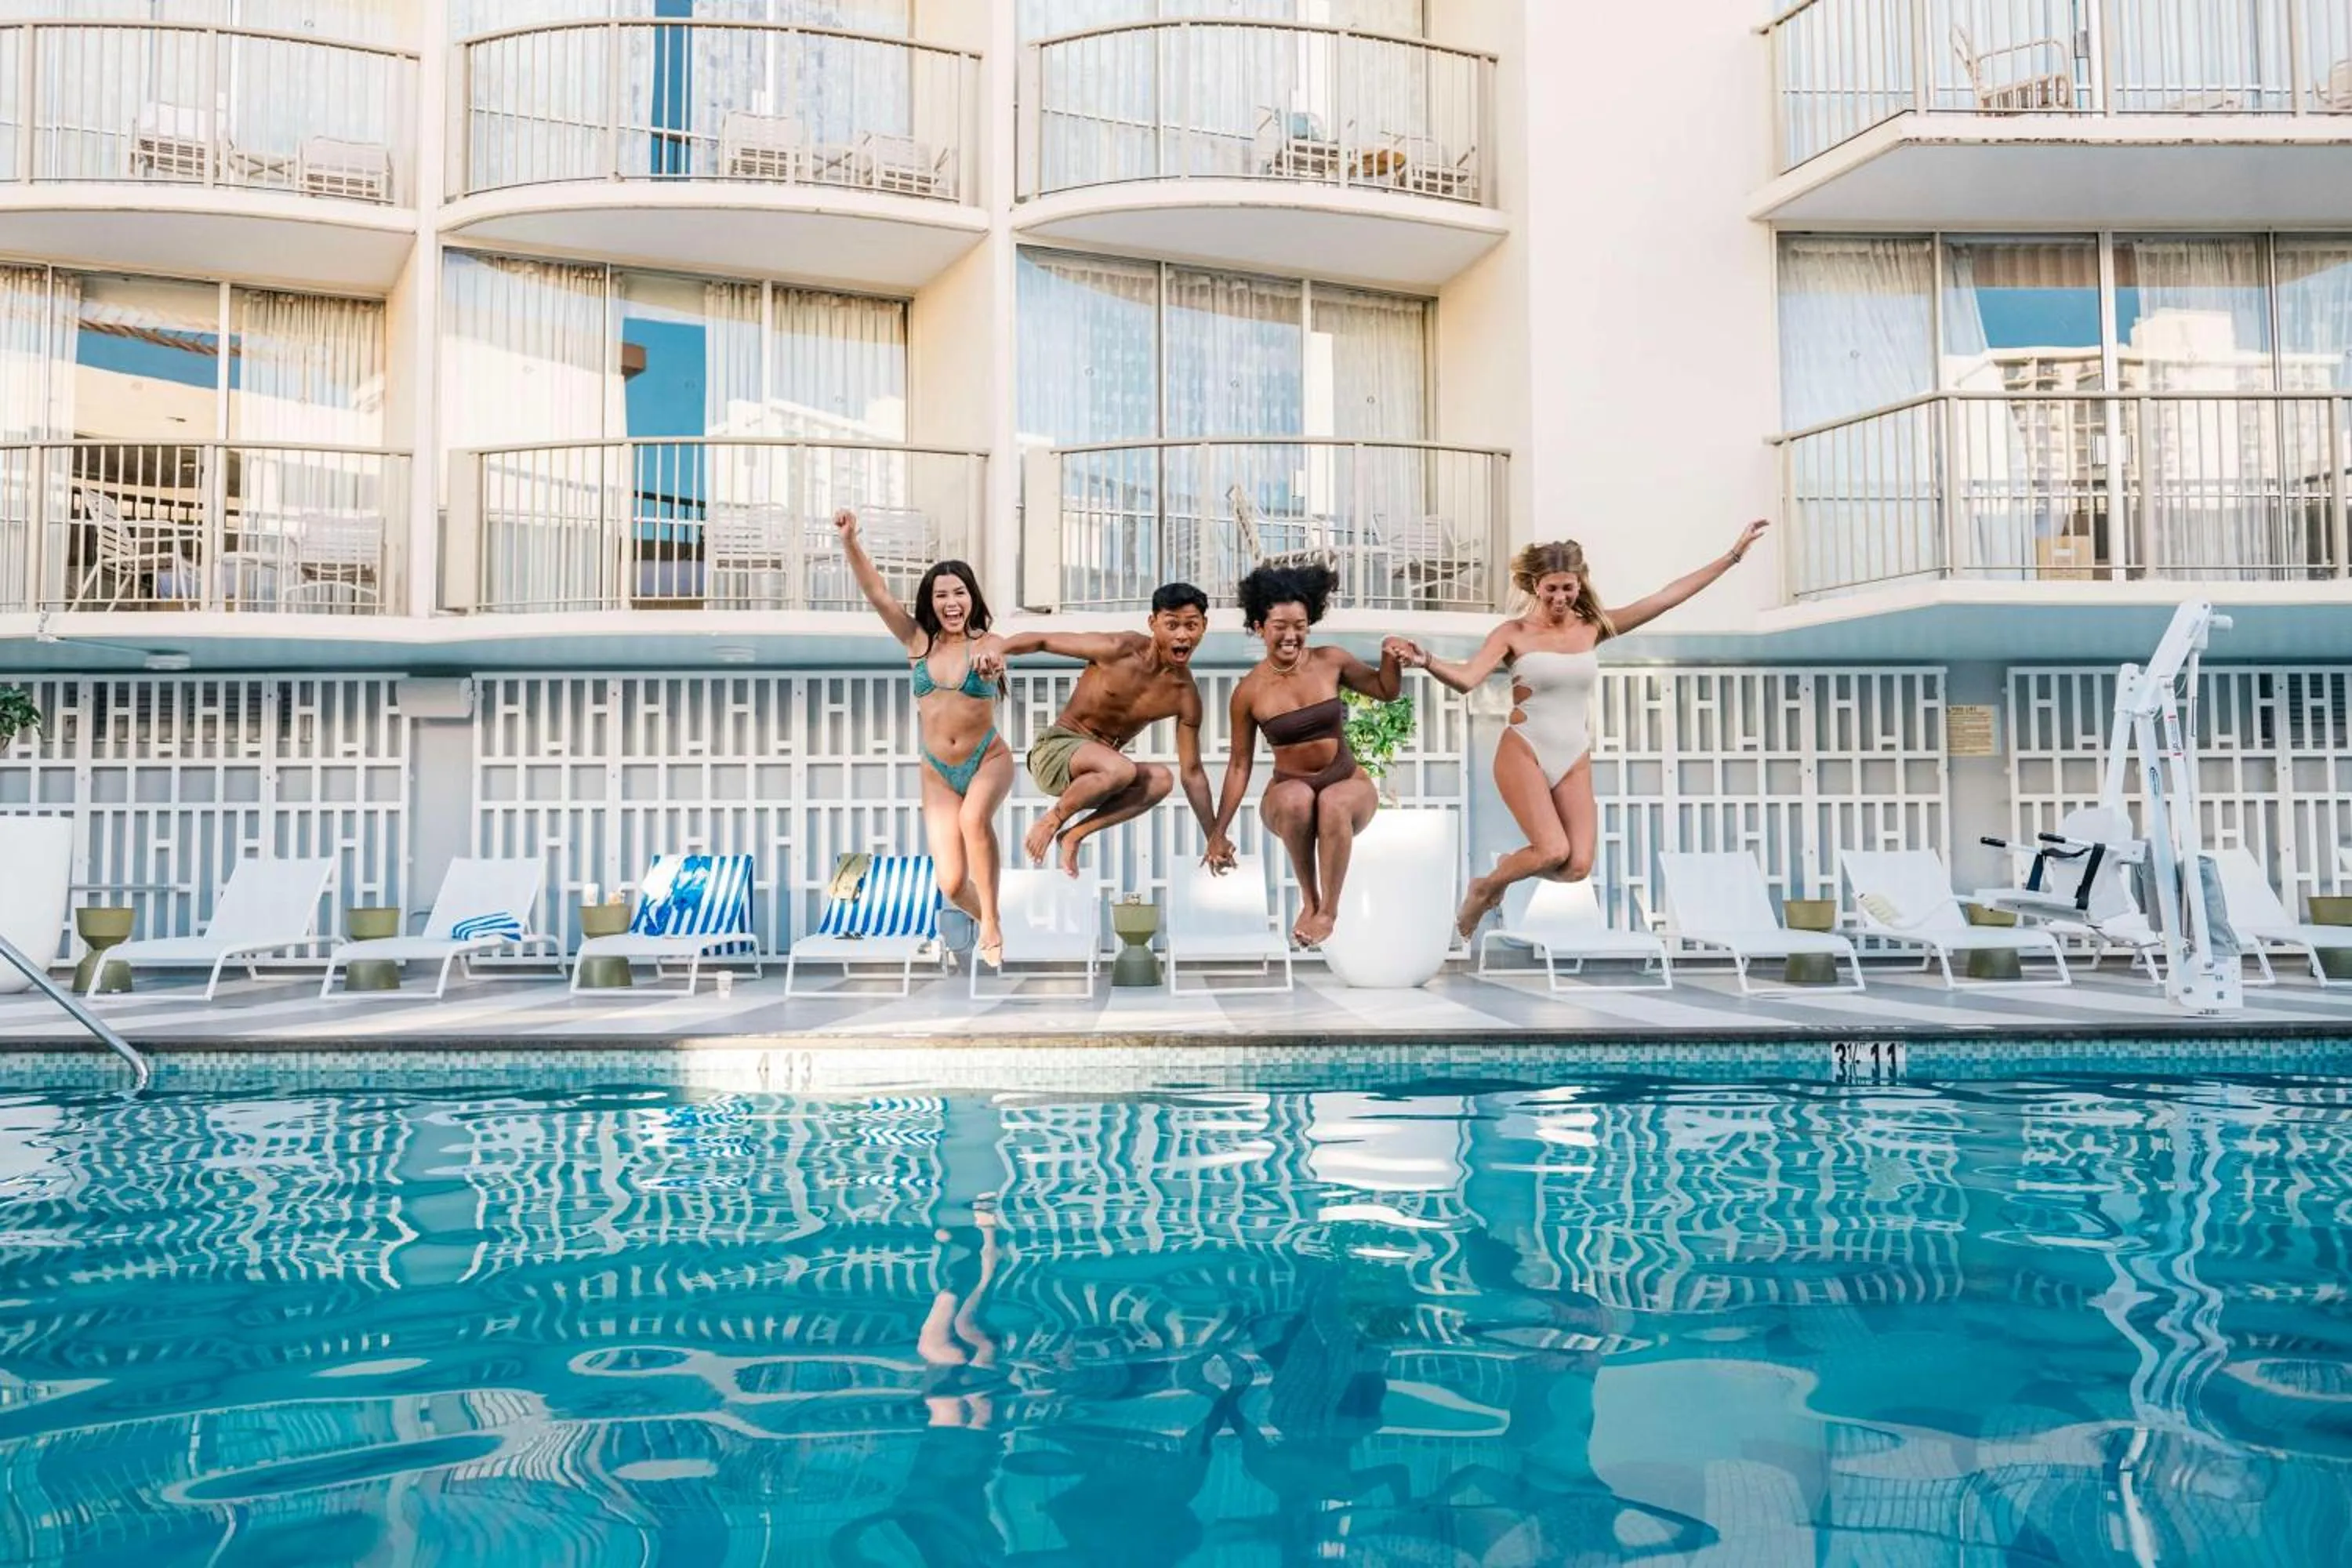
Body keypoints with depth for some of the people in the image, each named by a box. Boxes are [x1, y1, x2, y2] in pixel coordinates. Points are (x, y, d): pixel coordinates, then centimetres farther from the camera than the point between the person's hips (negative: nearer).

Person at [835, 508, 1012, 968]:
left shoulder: (985, 643, -9)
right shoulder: (918, 641, -1)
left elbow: (996, 663, -31)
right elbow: (877, 593, -8)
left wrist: (990, 667, -55)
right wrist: (849, 541, -20)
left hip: (989, 759, -3)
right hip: (938, 773, 3)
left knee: (973, 818, -37)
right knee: (952, 885, -5)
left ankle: (991, 924, -19)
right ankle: (986, 922, 31)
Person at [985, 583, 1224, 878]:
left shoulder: (1186, 695, -3)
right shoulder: (1119, 650, -14)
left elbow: (1192, 771, 3)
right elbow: (1041, 640, -9)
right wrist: (998, 649, -30)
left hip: (1099, 770, 5)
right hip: (1056, 750, -4)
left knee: (1160, 779, -27)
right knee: (1122, 768, -36)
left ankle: (1076, 834, -13)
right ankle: (1053, 818, -9)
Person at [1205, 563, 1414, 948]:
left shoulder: (1330, 662, -5)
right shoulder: (1249, 691, -8)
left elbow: (1386, 691, 10)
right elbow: (1239, 764, 0)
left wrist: (1391, 658, -12)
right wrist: (1218, 833, 1)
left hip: (1349, 784, 0)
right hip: (1288, 794, 0)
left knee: (1333, 802, -36)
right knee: (1298, 797, -37)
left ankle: (1329, 909, -19)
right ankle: (1308, 900, -17)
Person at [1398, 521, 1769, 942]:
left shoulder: (1593, 628, 5)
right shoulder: (1513, 633, -5)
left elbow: (1666, 597, 6)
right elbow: (1466, 679, -18)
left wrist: (1733, 555, 5)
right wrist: (1425, 662, -38)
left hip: (1575, 762, 4)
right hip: (1523, 753, -4)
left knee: (1578, 867, -7)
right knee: (1553, 851, -21)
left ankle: (1508, 867, 25)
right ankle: (1483, 889, 7)